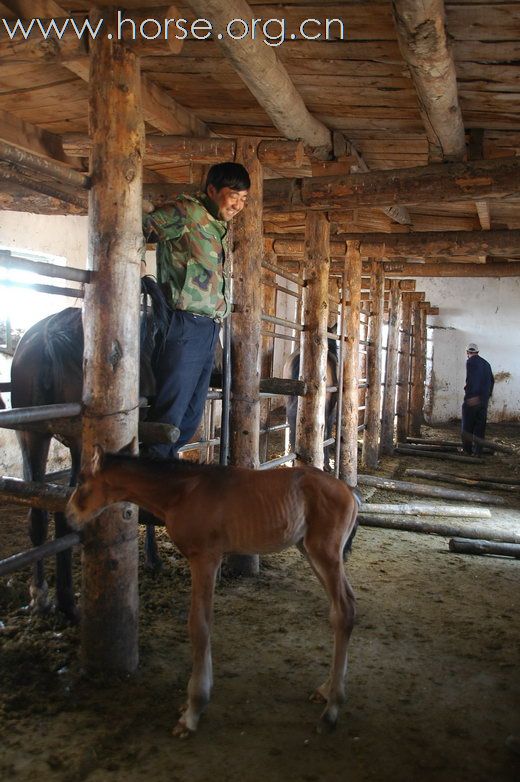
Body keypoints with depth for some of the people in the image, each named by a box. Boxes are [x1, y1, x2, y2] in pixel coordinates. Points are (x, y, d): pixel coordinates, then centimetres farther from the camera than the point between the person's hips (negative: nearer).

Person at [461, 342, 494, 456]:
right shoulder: (486, 363, 16)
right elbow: (492, 380, 19)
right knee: (480, 425, 9)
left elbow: (470, 379, -21)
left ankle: (467, 449, 4)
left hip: (472, 399, -7)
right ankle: (477, 451, 8)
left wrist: (469, 395, -26)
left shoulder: (470, 362, -8)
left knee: (468, 425, 2)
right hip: (484, 399, 7)